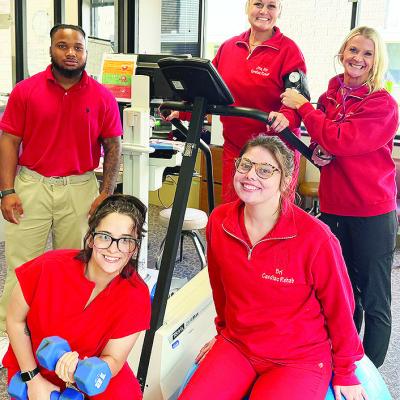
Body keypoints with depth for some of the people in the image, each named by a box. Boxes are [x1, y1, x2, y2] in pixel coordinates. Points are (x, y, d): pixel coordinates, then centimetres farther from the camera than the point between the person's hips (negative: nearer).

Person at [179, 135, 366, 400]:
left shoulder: (315, 237, -22)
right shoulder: (219, 221, -8)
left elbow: (339, 307, -9)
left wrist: (345, 373, 2)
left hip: (301, 359, -3)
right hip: (236, 345, 4)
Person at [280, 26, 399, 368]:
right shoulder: (329, 98, 8)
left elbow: (340, 140, -23)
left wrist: (302, 106, -13)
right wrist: (318, 153, -3)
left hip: (372, 213, -5)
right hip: (334, 208, 6)